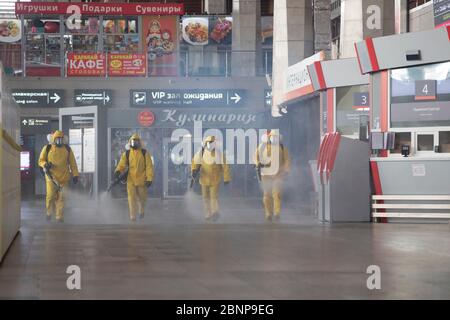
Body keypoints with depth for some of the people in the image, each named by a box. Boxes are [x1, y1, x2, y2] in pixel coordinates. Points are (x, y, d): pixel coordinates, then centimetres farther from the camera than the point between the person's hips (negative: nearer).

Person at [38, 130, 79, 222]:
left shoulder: (67, 149, 6)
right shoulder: (47, 148, 3)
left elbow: (72, 163, 8)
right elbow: (41, 160, 9)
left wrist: (75, 175, 2)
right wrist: (45, 164, -14)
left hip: (63, 177, 1)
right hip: (51, 176, -1)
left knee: (61, 198, 1)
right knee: (50, 196, -7)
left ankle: (60, 217, 9)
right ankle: (50, 212, 20)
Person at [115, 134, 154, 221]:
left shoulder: (145, 153, -6)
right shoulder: (126, 154, -1)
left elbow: (149, 167, -8)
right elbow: (122, 165, -8)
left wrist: (149, 179, -16)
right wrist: (118, 171, -30)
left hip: (142, 180, 0)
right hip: (131, 180, 0)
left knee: (142, 198, 13)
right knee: (132, 198, -10)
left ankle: (141, 210, 44)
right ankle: (132, 216, -5)